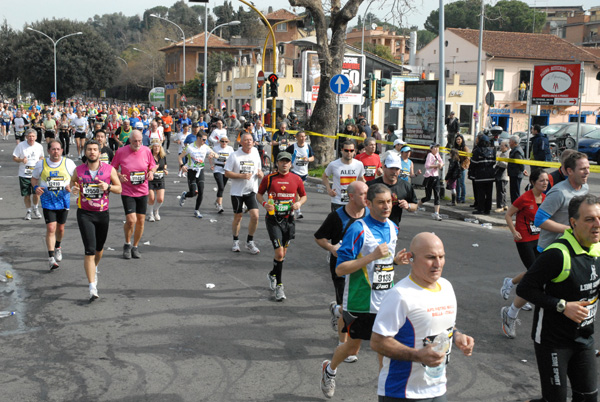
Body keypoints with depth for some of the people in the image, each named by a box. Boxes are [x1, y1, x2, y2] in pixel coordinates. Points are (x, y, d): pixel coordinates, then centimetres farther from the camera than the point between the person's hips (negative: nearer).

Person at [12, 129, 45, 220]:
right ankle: (28, 211, 25)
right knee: (26, 195, 5)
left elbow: (42, 157, 19)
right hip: (24, 174, -1)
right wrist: (21, 160, -21)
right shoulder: (21, 145, -6)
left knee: (36, 193, -5)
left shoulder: (39, 146, 2)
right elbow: (14, 158, -1)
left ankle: (35, 209, 21)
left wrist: (41, 160, -4)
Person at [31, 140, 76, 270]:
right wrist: (36, 187, -8)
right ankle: (51, 258, -8)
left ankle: (57, 247, 44)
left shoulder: (68, 163, -2)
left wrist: (71, 186, -12)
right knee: (51, 228, -13)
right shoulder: (41, 164, -2)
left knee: (60, 228, 14)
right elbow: (34, 178, 12)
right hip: (47, 201, -1)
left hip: (63, 200, 2)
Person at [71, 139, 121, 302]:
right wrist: (73, 188, -8)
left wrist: (108, 187, -17)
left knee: (99, 248, 18)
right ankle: (93, 288, -11)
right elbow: (72, 182, 16)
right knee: (89, 250, -11)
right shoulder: (79, 170, -2)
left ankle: (94, 269, 51)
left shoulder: (109, 169, -4)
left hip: (103, 213, 2)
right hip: (85, 214, -2)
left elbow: (119, 188, 4)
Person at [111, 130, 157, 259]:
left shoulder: (146, 151, -1)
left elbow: (153, 165, 13)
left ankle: (135, 247, 24)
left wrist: (151, 172, -9)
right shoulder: (121, 151, -7)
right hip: (127, 191, -3)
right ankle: (127, 244, 13)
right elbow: (113, 168, 4)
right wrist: (119, 176, -16)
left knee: (141, 220, 6)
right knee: (131, 220, -14)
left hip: (143, 191, 3)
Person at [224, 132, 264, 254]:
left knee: (255, 216, -10)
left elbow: (259, 170, 17)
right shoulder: (235, 155, -7)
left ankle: (250, 242, 8)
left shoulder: (255, 154, 5)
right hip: (237, 192, -2)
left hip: (251, 191, 2)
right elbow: (227, 173, -8)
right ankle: (236, 242, 28)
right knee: (237, 217, 8)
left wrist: (260, 174, -7)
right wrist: (242, 176, -20)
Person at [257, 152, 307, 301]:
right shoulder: (269, 178, -3)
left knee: (283, 252, 14)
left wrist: (299, 203, -7)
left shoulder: (296, 179, 3)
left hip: (288, 219, 3)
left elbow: (303, 196, 15)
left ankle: (273, 274, 41)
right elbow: (259, 194, 7)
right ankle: (279, 285, 1)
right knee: (279, 252, -11)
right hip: (273, 219, -3)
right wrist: (264, 203, -13)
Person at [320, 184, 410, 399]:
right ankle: (329, 369, 44)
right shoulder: (358, 229, -18)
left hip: (385, 301, 5)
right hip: (360, 301, -5)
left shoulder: (392, 228, 5)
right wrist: (373, 256, -28)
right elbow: (340, 269, -21)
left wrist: (395, 260, -1)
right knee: (352, 347, 14)